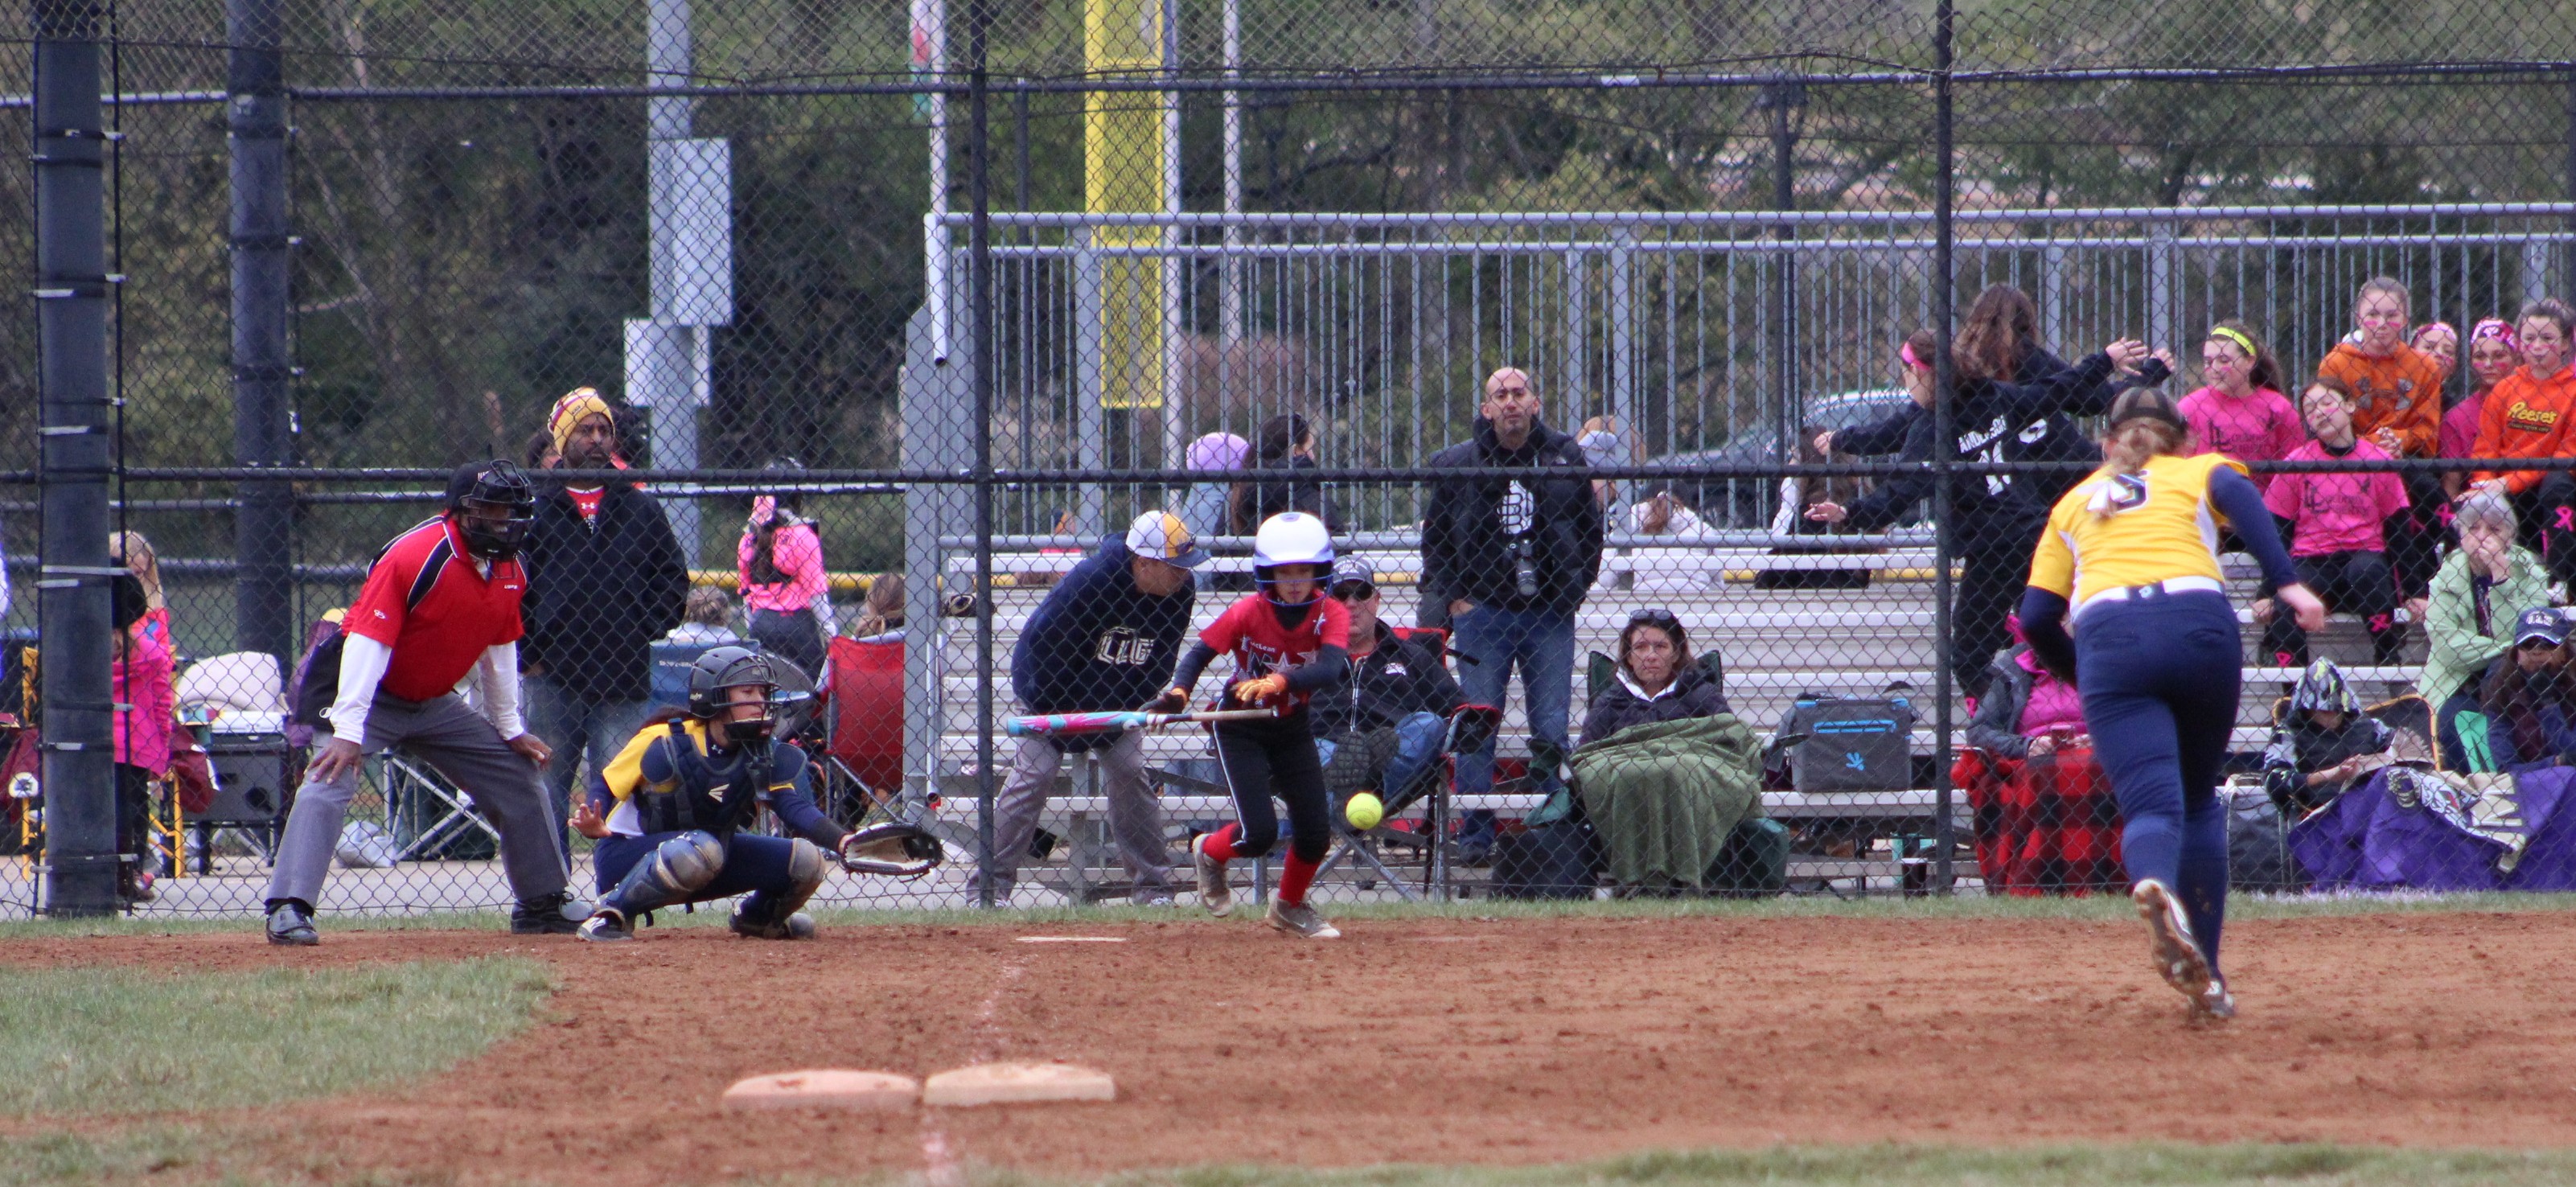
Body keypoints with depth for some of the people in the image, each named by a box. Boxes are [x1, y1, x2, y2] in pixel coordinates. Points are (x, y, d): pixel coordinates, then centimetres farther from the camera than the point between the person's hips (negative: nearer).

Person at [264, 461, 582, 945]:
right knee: (330, 781, -27)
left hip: (435, 704, 7)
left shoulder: (510, 573, -2)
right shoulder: (415, 557, -28)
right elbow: (367, 640, -32)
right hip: (371, 695, -7)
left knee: (518, 777, 9)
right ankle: (288, 911, -31)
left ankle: (543, 905, 22)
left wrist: (510, 728, 16)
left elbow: (498, 650, 14)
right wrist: (348, 732, -38)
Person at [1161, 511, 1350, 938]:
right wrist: (1177, 693, -42)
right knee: (1258, 833, -15)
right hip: (1241, 730, -3)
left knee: (1316, 833, -1)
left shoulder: (1332, 615, -18)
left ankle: (1290, 906, 29)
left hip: (1293, 729, 3)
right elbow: (1201, 652, -21)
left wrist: (1278, 682, -52)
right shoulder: (1248, 612, -21)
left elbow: (1332, 669, -35)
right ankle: (1208, 852, 20)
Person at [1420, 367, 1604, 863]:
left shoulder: (1566, 459, 6)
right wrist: (1450, 601, 2)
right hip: (1482, 612, 0)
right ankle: (1475, 835, 2)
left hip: (1550, 615, 0)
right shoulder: (1458, 464, 4)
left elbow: (1591, 531, 14)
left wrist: (1574, 589, 6)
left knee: (1551, 729, -2)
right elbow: (1434, 539, 12)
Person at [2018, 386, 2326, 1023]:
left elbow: (2036, 617, 22)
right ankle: (2206, 974, 11)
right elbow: (2238, 495, 1)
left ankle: (2155, 883, -48)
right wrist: (2288, 584, -10)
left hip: (2107, 636, 0)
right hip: (2200, 623, 0)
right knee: (2199, 799, 18)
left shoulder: (2075, 501, 30)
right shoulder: (2196, 471, 26)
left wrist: (2080, 672, 39)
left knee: (2151, 802, -12)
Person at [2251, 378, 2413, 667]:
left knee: (2366, 570, -37)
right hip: (2311, 561, 0)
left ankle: (2388, 659, -28)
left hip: (2364, 554, 0)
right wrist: (2266, 594, -3)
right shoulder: (2297, 462, 5)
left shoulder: (2379, 462, 5)